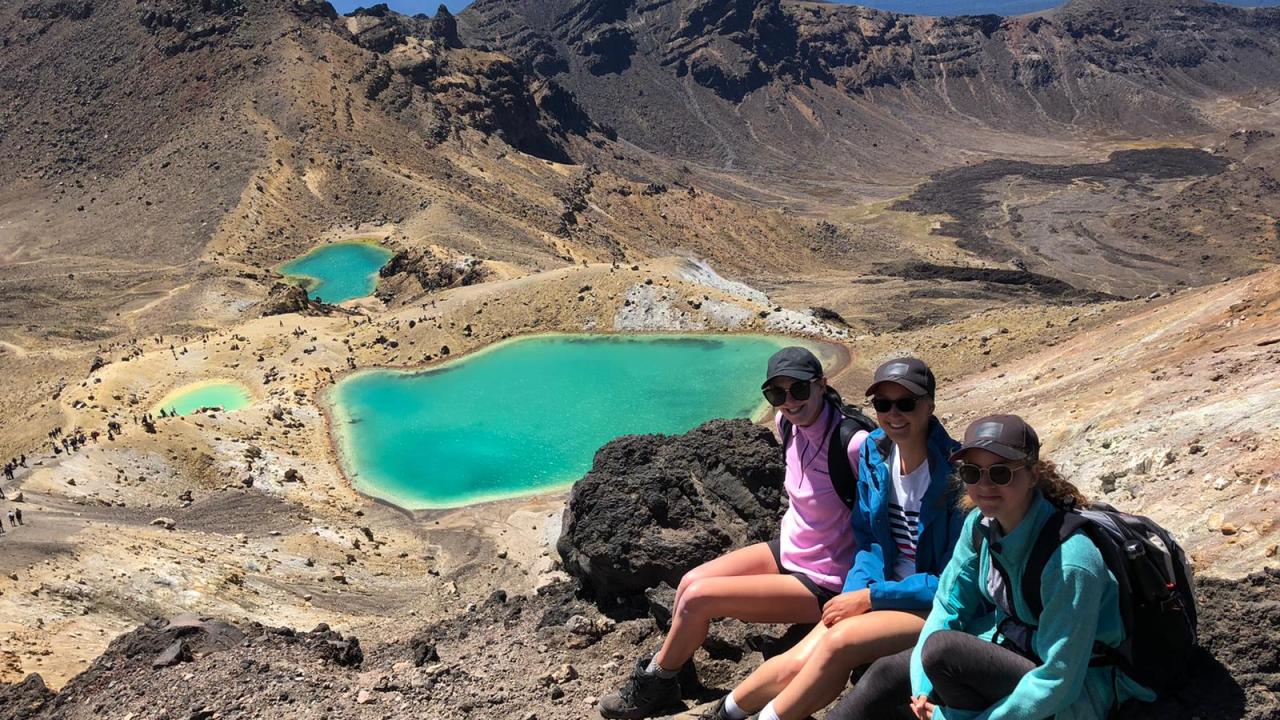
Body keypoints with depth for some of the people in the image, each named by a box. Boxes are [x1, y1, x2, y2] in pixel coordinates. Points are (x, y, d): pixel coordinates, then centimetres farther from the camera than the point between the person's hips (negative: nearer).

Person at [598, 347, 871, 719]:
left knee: (698, 598, -13)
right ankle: (665, 668, 18)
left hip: (822, 581, -8)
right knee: (690, 581, -1)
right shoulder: (787, 422, -5)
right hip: (789, 549, 8)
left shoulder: (852, 444, -29)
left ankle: (654, 687, 12)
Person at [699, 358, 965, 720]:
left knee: (839, 641, -29)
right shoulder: (874, 453, -1)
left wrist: (870, 596, -19)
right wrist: (859, 590, -13)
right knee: (799, 663, -18)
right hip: (882, 591, 5)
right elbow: (869, 539, 6)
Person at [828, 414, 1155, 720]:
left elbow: (1057, 681, -27)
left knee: (942, 649, -27)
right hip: (1010, 649, 7)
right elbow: (949, 604, -1)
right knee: (888, 674, -3)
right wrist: (923, 691, -15)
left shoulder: (1069, 558, -30)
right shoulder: (981, 523, -9)